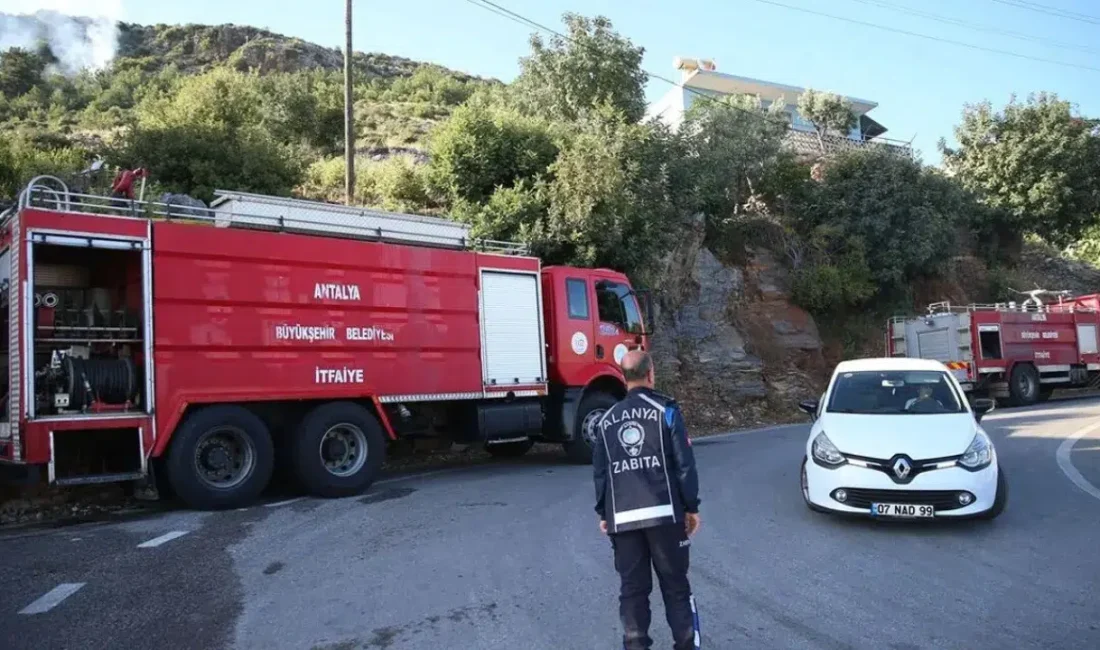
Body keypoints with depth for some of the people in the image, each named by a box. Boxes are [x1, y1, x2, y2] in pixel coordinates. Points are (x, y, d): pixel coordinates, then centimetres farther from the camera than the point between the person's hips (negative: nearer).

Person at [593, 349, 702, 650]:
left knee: (632, 588, 10)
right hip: (664, 513, -2)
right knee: (675, 585, 9)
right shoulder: (665, 410, -1)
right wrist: (691, 507, 4)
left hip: (622, 518, 3)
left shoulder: (607, 420, 9)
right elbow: (684, 464, -4)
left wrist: (603, 514, 19)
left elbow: (600, 472, 10)